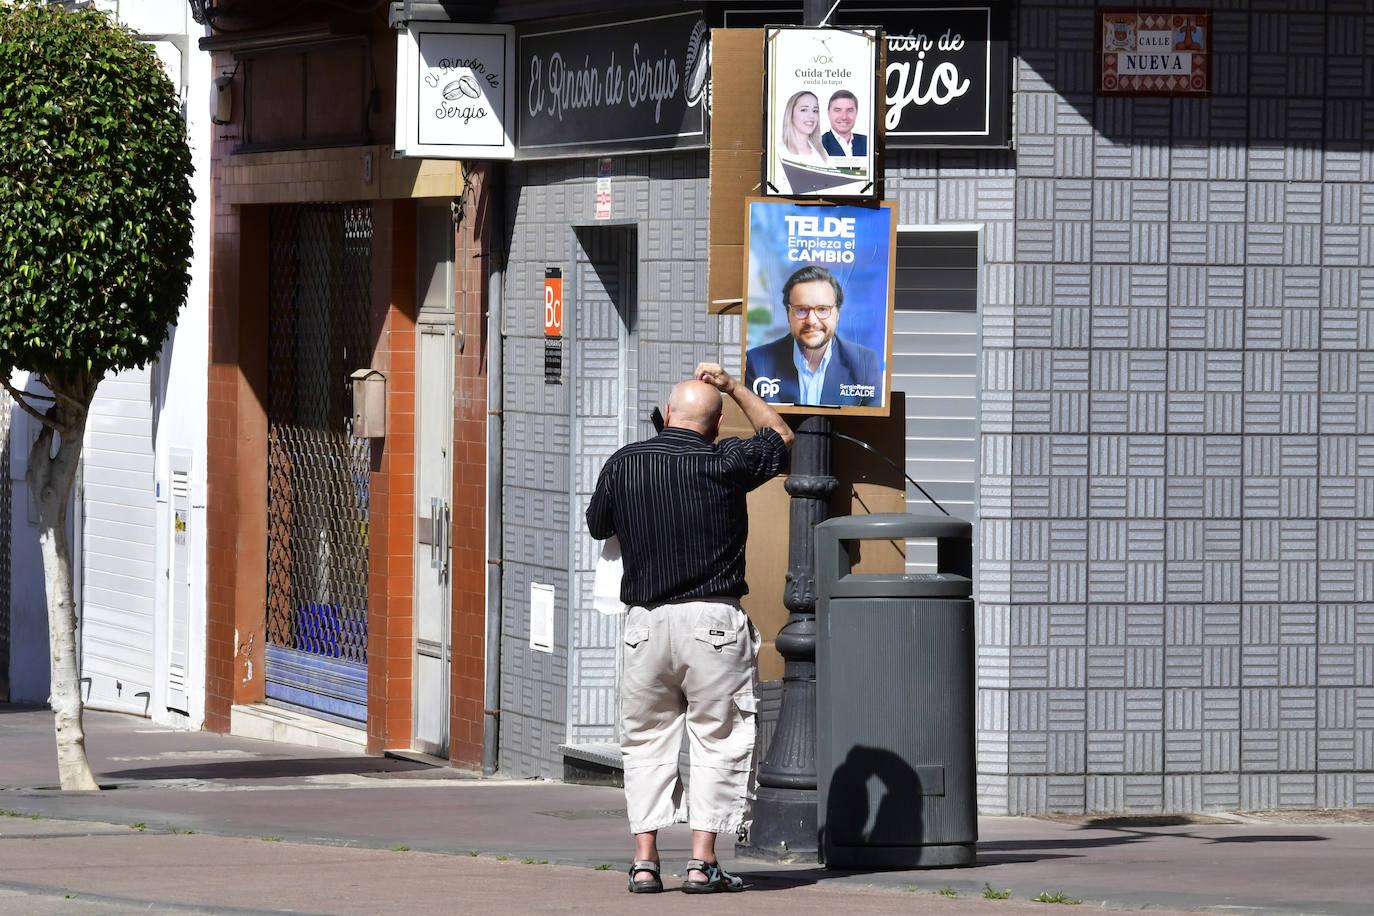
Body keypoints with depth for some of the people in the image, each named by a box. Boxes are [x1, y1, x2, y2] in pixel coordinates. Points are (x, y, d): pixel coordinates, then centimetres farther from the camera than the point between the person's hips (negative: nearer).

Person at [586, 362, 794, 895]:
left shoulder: (623, 464, 1)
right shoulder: (723, 464, -6)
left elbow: (597, 525, 18)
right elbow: (779, 437, 14)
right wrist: (734, 388, 19)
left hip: (646, 620, 3)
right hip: (713, 620, -2)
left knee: (646, 741, 11)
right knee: (717, 740, 4)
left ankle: (644, 862, 4)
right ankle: (702, 863, -3)